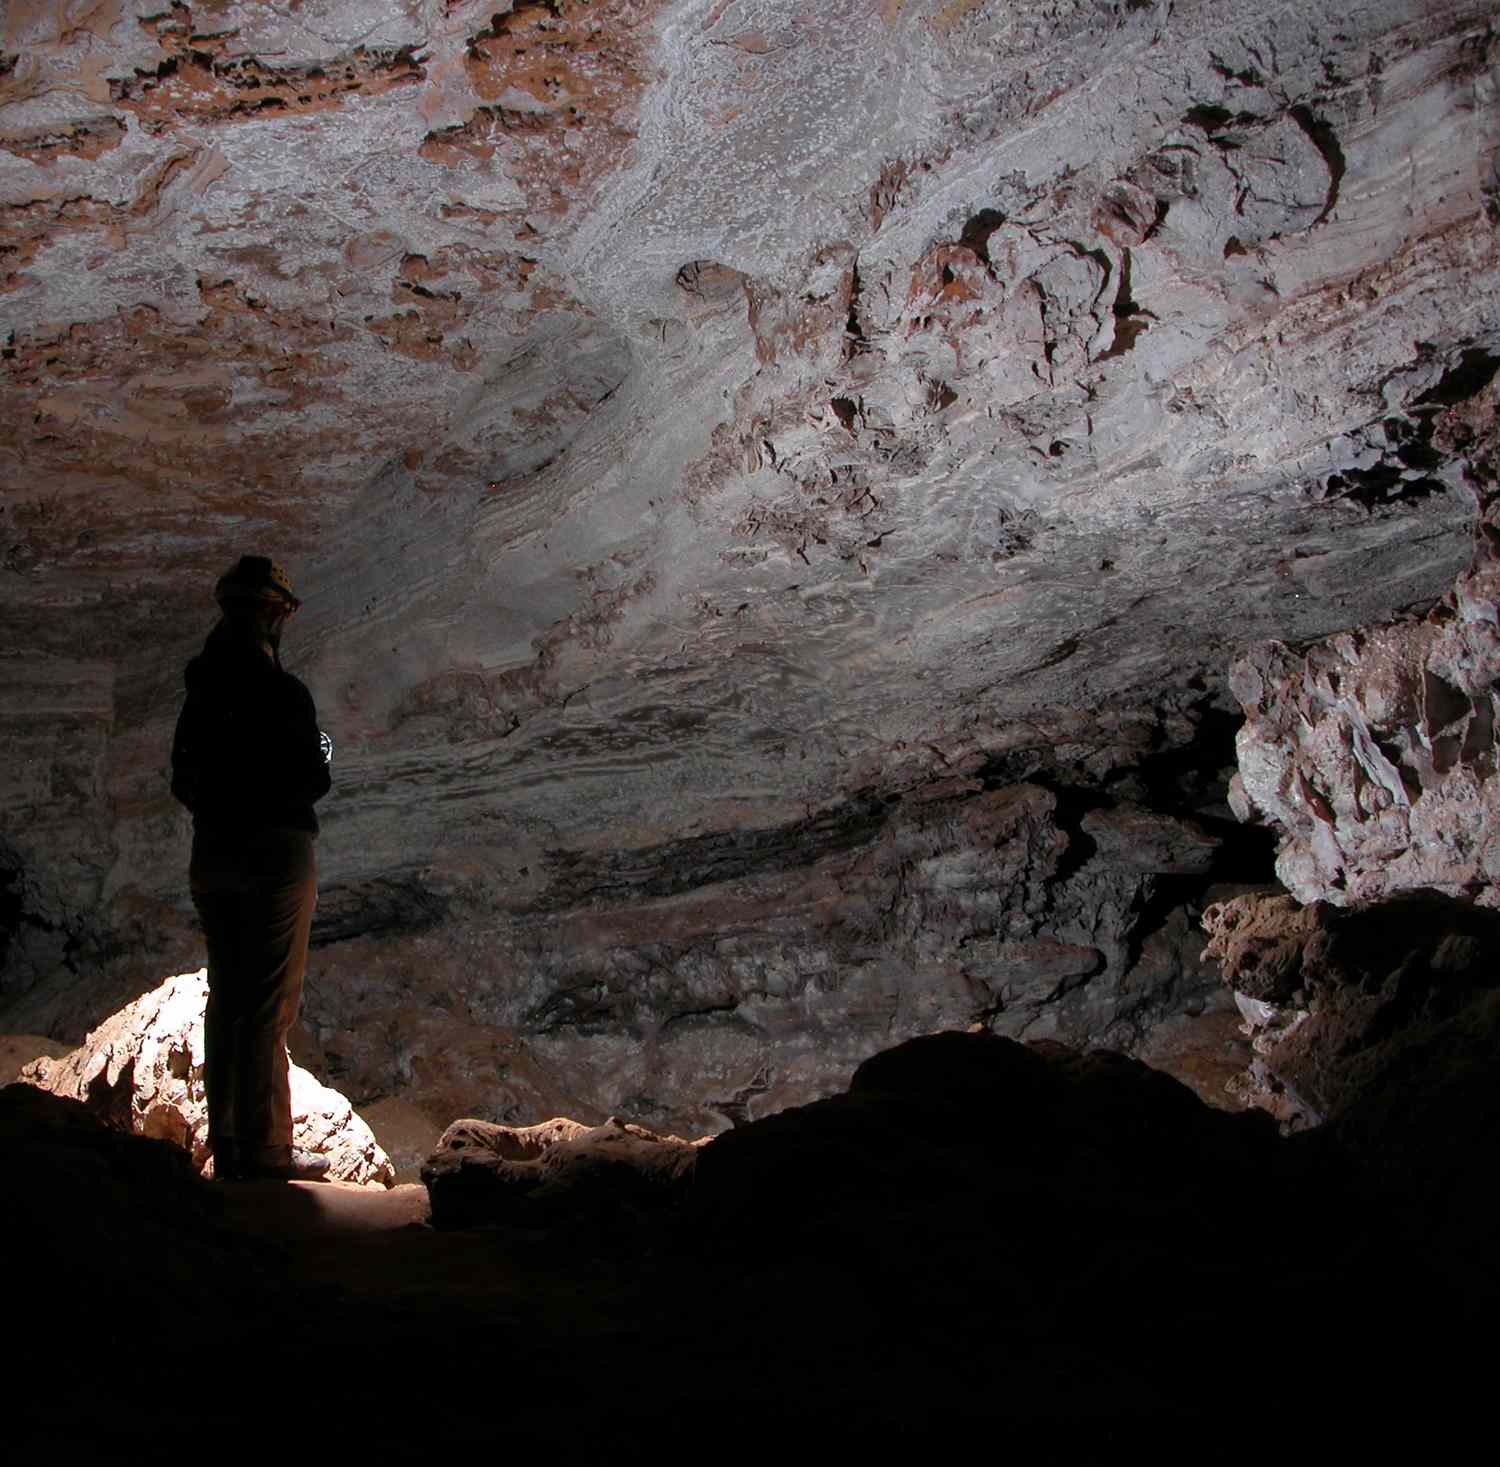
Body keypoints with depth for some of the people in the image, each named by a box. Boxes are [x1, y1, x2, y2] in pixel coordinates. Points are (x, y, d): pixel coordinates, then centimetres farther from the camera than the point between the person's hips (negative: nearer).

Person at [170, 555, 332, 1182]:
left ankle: (227, 1146, 19)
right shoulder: (283, 692, -15)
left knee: (225, 999, 13)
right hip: (276, 854, -7)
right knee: (271, 1006, -1)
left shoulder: (201, 692, 7)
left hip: (212, 854, 7)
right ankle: (266, 1149, 1)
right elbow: (312, 781, -14)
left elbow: (183, 782, 10)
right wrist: (323, 751, 7)